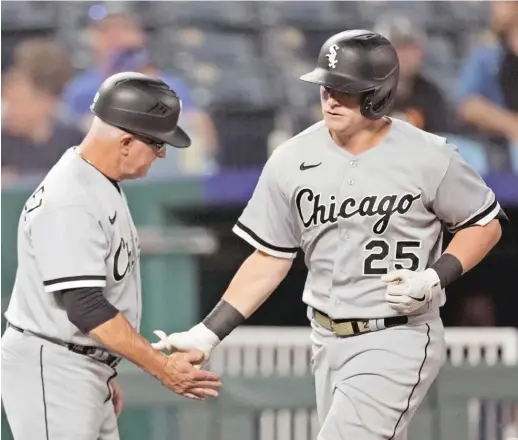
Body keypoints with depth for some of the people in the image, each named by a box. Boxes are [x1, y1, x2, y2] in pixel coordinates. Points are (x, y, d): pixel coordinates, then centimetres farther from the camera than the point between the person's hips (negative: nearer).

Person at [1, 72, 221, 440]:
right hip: (51, 369, -10)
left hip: (87, 369, 10)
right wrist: (161, 367, -23)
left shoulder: (104, 186, 11)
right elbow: (85, 308, -25)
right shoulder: (70, 202, -22)